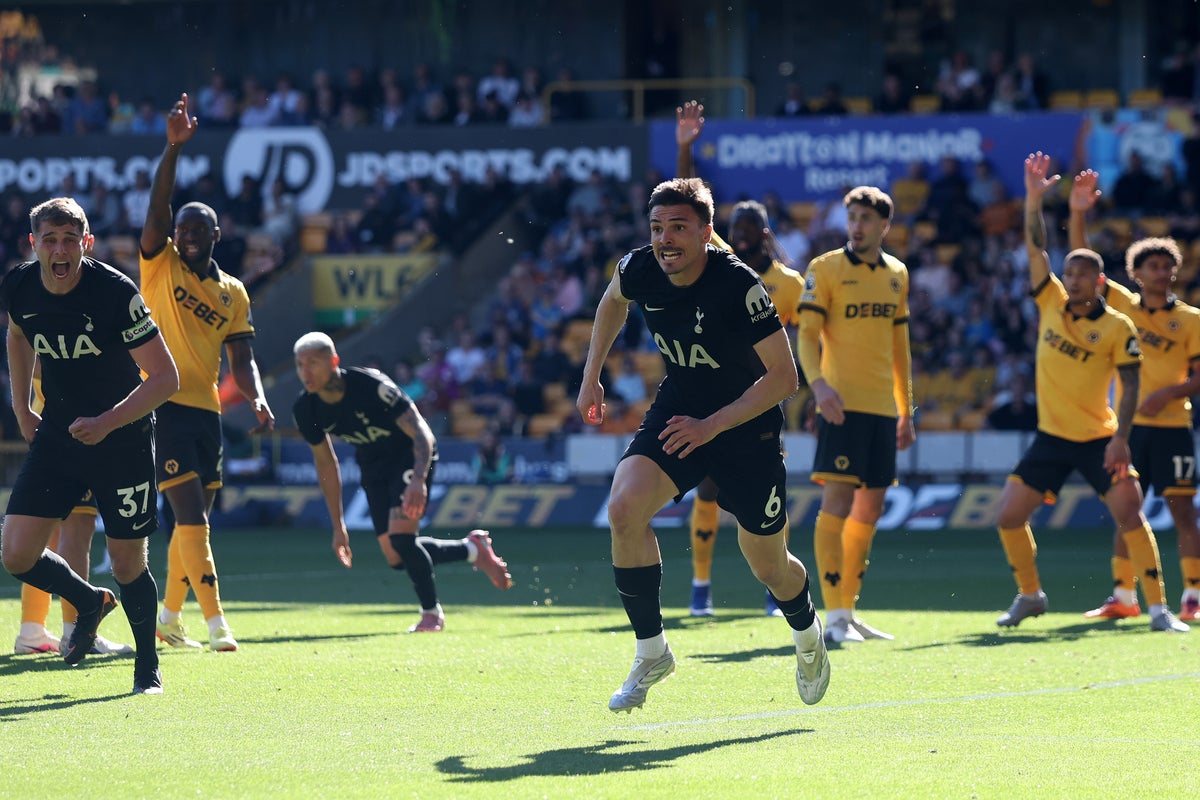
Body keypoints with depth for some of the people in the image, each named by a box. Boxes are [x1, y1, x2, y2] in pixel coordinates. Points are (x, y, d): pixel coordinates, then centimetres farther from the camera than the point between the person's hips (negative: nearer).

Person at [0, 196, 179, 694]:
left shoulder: (116, 294, -22)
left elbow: (165, 378, -19)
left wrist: (107, 423, -29)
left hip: (122, 434, -4)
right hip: (58, 431, 4)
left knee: (128, 562, -1)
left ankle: (147, 668, 22)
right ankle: (90, 602, 24)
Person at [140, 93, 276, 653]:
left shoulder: (233, 292, 11)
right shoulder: (160, 266, 0)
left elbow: (241, 359, 9)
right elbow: (157, 208, -14)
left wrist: (257, 399, -11)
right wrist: (173, 147, -25)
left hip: (206, 411, 5)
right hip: (164, 406, -5)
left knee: (194, 521, 12)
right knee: (192, 517, -12)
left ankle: (169, 619, 26)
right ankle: (216, 624, -14)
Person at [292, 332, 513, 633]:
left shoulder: (372, 386, -31)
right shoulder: (305, 410, -14)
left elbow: (421, 434, -30)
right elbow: (326, 464, 2)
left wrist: (418, 481, -47)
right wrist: (338, 526, 3)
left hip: (410, 458, -6)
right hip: (373, 469, 6)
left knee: (401, 537, -23)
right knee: (396, 558, 0)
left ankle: (432, 613, -1)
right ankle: (472, 549, 23)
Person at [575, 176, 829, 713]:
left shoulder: (738, 286, -28)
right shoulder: (640, 270, -13)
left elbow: (783, 376, -23)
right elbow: (613, 301, 15)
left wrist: (710, 426, -27)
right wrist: (591, 377, 14)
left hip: (746, 423, -4)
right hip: (678, 409, 4)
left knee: (768, 565, 8)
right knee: (624, 508, -23)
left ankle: (808, 635, 44)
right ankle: (651, 652, -9)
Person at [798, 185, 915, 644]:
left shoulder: (896, 274, 14)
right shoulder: (825, 270, -3)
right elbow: (806, 335, -8)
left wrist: (905, 409, 20)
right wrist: (818, 382, -26)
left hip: (882, 408, 6)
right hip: (842, 403, -6)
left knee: (870, 509, 8)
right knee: (837, 502, -13)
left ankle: (848, 610, 17)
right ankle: (834, 617, -13)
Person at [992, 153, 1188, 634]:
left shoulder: (1118, 327, -9)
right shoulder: (1051, 303, 0)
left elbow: (1129, 386, -11)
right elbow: (1035, 248, -6)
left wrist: (1121, 437, -22)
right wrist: (1034, 199, -18)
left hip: (1099, 439, -4)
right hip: (1051, 436, 4)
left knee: (1130, 513, -16)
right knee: (1009, 516, 0)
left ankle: (1158, 607, -10)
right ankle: (1029, 595, 21)